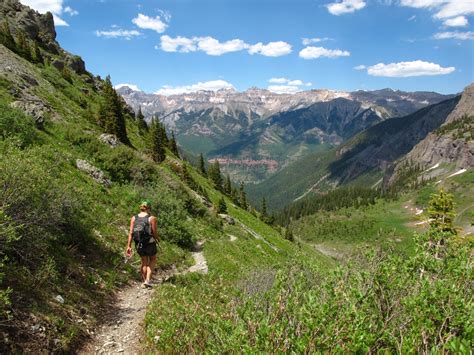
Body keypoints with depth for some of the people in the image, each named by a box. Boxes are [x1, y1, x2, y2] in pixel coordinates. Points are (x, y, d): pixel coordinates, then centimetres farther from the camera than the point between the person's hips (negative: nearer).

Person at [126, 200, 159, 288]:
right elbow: (154, 232, -10)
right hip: (149, 244, -4)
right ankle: (148, 280, 10)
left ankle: (144, 282, 29)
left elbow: (130, 233, -4)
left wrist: (129, 246, -2)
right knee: (153, 260, 22)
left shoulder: (134, 218, 0)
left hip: (138, 244, 4)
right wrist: (157, 239, 11)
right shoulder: (152, 218, -11)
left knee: (144, 262, 24)